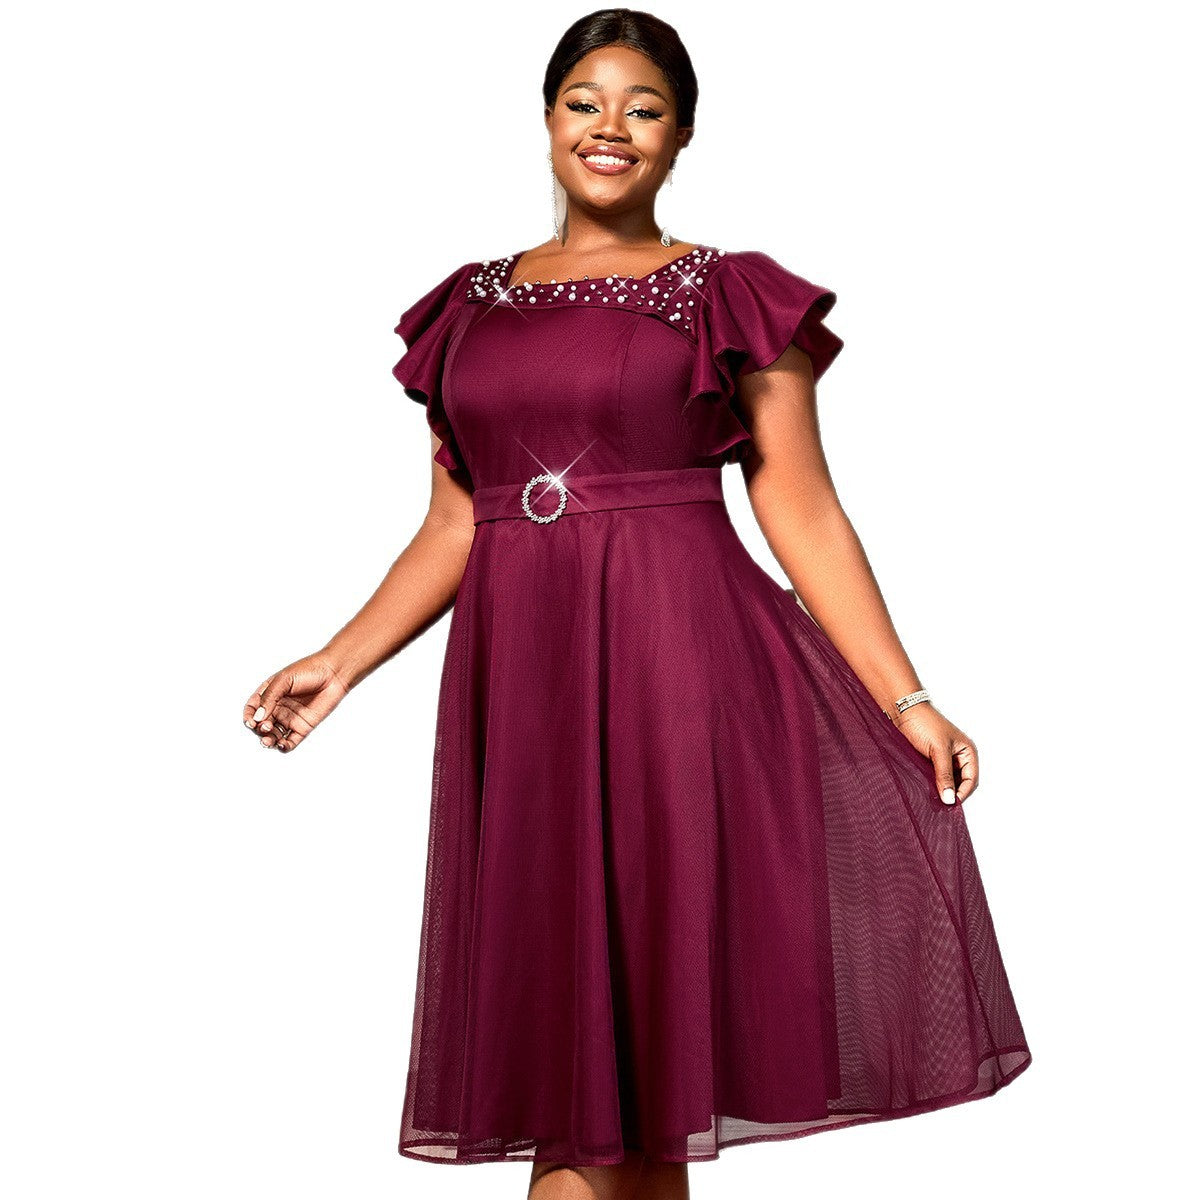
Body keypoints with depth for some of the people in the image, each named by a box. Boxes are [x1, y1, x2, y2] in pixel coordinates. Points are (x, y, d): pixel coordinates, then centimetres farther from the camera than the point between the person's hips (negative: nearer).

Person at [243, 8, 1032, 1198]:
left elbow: (802, 515, 1)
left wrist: (906, 700, -5)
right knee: (564, 1021, 7)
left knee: (631, 1009, 0)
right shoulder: (473, 306, 15)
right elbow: (453, 526, 15)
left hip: (678, 664, -3)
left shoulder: (732, 296, 4)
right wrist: (341, 660, 4)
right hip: (521, 683, 4)